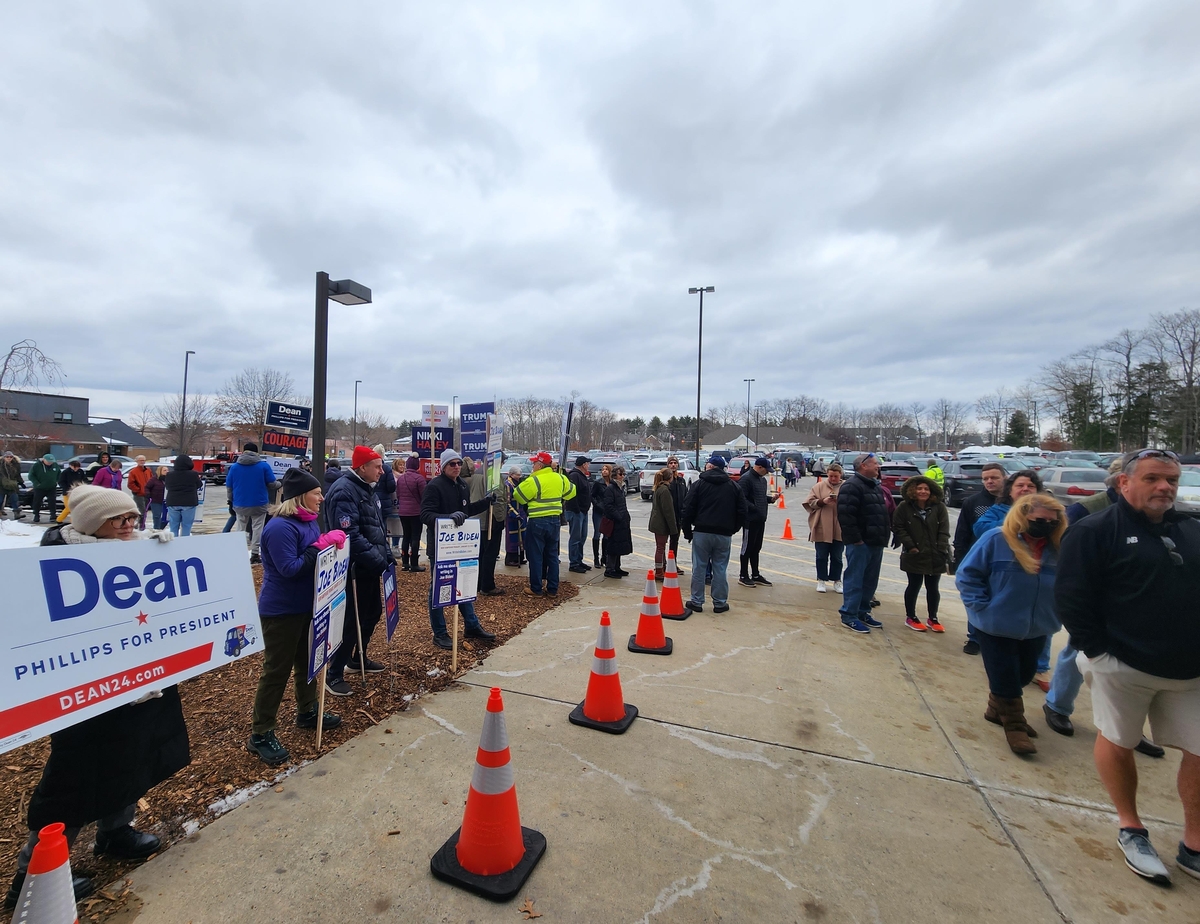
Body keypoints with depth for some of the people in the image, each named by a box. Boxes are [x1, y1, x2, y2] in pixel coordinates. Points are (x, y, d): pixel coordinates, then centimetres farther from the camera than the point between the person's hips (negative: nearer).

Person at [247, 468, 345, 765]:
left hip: (307, 606, 9)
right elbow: (290, 568, -27)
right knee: (276, 670, 2)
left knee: (308, 660, 21)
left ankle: (307, 712, 39)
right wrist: (321, 545, -25)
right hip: (281, 611, -9)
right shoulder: (280, 527, -23)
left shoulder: (308, 521, 6)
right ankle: (260, 735, 18)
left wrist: (331, 542, -3)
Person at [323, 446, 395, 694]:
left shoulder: (367, 488, 13)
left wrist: (387, 554, 9)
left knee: (372, 612, 19)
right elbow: (350, 534, -27)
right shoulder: (344, 490, -19)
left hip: (370, 566, 10)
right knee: (351, 619, -1)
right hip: (355, 568, -10)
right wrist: (377, 560, -26)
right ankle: (334, 674, 14)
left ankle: (358, 658, 38)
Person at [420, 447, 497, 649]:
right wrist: (449, 516, -39)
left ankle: (472, 626, 30)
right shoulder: (434, 486, -16)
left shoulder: (462, 485, 9)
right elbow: (425, 515, -24)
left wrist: (485, 502, 5)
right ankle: (439, 633, 19)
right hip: (440, 545, -8)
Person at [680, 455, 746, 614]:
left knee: (699, 568, 6)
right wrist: (733, 529, 16)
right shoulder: (733, 486, 9)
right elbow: (741, 511, 8)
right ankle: (720, 603, 15)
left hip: (702, 532, -2)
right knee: (720, 569, 9)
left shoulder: (699, 483, 0)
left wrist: (687, 531, 6)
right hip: (724, 534, 2)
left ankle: (696, 602, 13)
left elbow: (688, 509, -3)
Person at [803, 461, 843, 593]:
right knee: (822, 556, 6)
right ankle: (821, 580, 17)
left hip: (839, 530, 1)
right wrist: (823, 501, -16)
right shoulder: (819, 486, 3)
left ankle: (837, 581, 24)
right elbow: (810, 503, -1)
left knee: (837, 557, 11)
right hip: (822, 529, -1)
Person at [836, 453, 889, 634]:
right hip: (860, 543, -10)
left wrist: (885, 534, 17)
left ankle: (863, 612, 27)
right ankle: (849, 616, 3)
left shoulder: (875, 486, 18)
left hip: (875, 542, 10)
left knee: (870, 580, 15)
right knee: (855, 580, -4)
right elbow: (846, 515, -21)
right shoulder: (851, 486, -13)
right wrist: (855, 538, -21)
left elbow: (883, 513, 27)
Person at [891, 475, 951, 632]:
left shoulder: (939, 507, 0)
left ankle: (933, 618, 27)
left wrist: (941, 550, -10)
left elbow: (944, 531, -2)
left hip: (935, 556, 2)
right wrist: (910, 546, -12)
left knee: (932, 588, 12)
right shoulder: (904, 507, -5)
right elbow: (898, 528, -5)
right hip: (914, 556, -2)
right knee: (914, 586, 6)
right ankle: (910, 617, 20)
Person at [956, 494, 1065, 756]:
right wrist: (982, 606, -17)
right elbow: (967, 574, -13)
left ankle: (997, 709, 40)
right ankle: (1014, 725, 22)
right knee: (1005, 677, 4)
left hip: (1035, 629, 6)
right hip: (997, 627, -5)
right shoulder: (996, 540, -16)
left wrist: (1053, 613, 2)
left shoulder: (1058, 548, -2)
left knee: (1023, 674, 19)